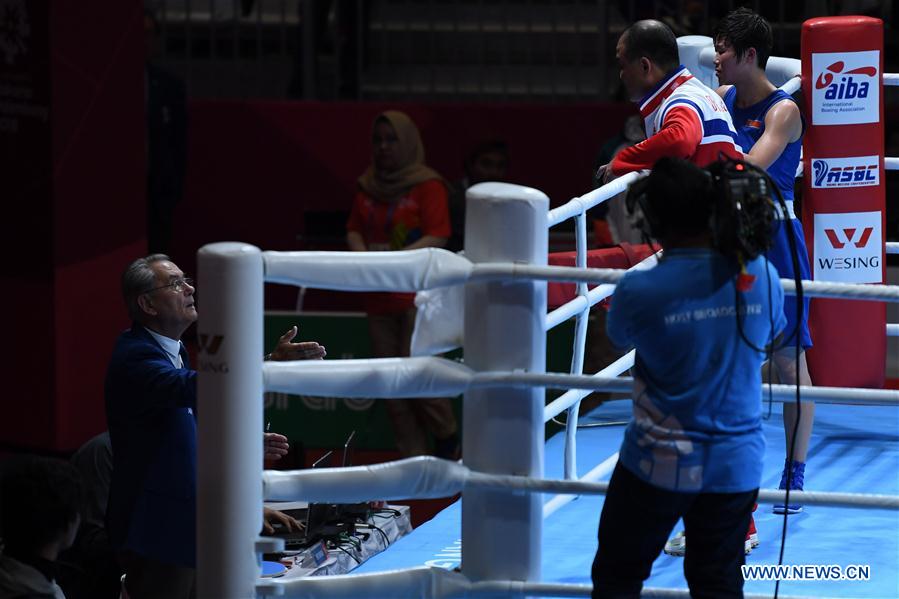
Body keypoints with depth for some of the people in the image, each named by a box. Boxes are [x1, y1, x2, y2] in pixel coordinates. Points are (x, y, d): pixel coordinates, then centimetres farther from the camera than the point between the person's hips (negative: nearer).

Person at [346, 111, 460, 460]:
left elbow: (438, 237, -14)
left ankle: (448, 441, 8)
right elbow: (354, 229, 16)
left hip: (418, 293, -7)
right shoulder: (368, 186, 13)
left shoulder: (427, 185, -6)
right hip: (379, 297, 7)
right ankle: (413, 455, 14)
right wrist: (361, 252, -6)